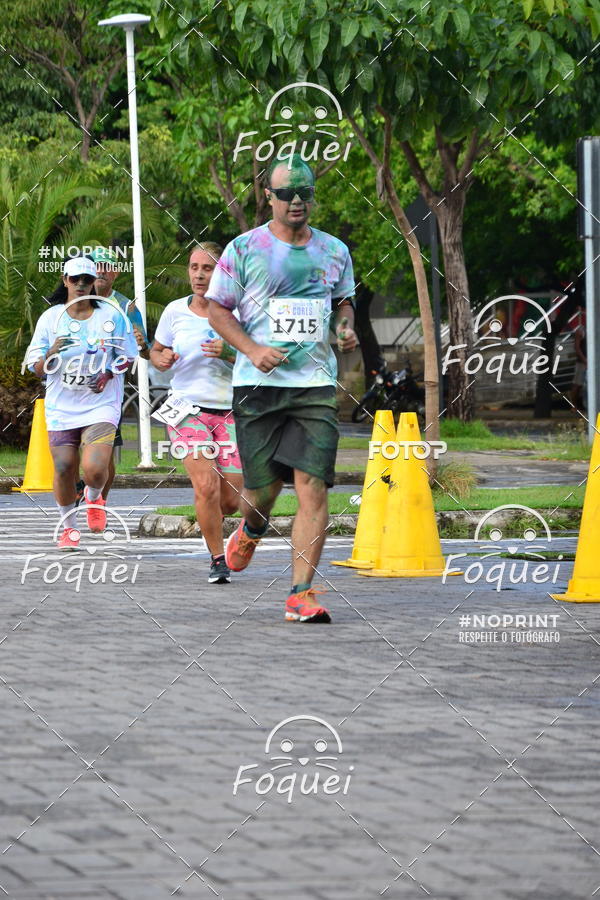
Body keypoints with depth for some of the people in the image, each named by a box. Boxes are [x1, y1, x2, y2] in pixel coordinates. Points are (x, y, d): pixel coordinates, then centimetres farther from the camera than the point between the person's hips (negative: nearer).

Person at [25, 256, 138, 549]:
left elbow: (127, 356, 8)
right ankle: (68, 527, 23)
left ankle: (94, 498, 20)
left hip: (100, 406, -2)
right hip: (61, 407, 2)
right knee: (64, 470, 0)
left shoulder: (112, 316, 1)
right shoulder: (50, 318, 3)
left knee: (94, 469, -17)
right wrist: (52, 353, -18)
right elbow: (38, 370, 4)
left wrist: (109, 373, -11)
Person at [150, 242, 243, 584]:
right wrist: (161, 359, -6)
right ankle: (218, 560, -6)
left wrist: (229, 353, -18)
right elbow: (157, 350, 17)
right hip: (188, 411, -1)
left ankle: (210, 519, 34)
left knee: (230, 501, -3)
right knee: (207, 485, -21)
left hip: (229, 412, 1)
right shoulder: (175, 311, 2)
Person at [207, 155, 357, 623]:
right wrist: (253, 349, -11)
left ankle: (301, 594, -11)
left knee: (312, 486, -12)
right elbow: (217, 309, 3)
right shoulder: (244, 248, 1)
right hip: (258, 384, -1)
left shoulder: (334, 251, 11)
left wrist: (345, 327, 4)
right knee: (261, 490, 2)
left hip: (316, 384, 2)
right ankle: (253, 528, 41)